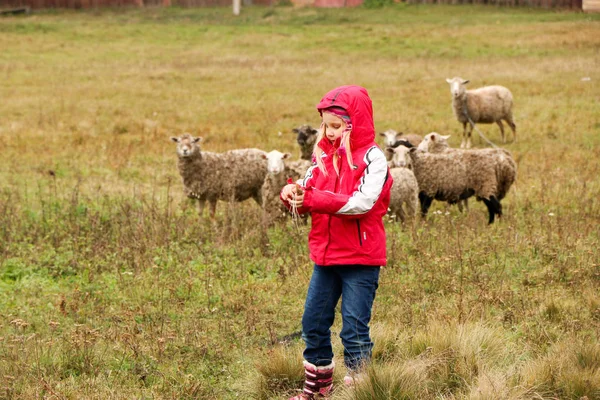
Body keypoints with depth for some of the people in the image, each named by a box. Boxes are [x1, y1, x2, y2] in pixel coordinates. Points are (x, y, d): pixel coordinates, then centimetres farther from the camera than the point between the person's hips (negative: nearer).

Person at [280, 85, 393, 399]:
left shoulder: (372, 158, -12)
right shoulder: (325, 155, 9)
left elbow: (362, 203, -24)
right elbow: (309, 189, 6)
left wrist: (313, 199, -28)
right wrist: (293, 193, -19)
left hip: (360, 259, -7)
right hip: (326, 256, 7)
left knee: (354, 330, -2)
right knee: (313, 323, 13)